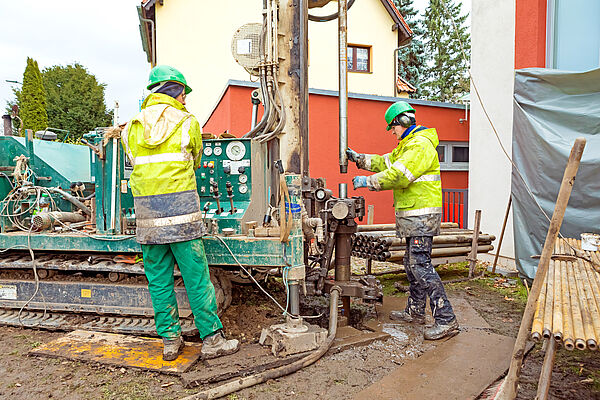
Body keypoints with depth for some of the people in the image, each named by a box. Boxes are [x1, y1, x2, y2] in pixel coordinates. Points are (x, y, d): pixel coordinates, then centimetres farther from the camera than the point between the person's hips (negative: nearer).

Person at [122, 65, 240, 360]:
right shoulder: (188, 122, 2)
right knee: (196, 277, 2)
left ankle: (170, 340, 20)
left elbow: (135, 163, 17)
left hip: (146, 209, 4)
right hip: (181, 206, -3)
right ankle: (211, 340, 11)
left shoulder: (132, 128, 10)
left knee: (158, 278, 11)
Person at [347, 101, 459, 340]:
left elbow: (398, 175, -24)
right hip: (412, 216, 11)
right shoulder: (407, 145, 21)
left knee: (421, 266, -12)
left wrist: (367, 182, -17)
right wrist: (357, 158, 19)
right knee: (411, 264, 16)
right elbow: (384, 162, 25)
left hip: (421, 216, -11)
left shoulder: (421, 145, -15)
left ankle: (446, 320, -6)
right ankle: (415, 312, 29)